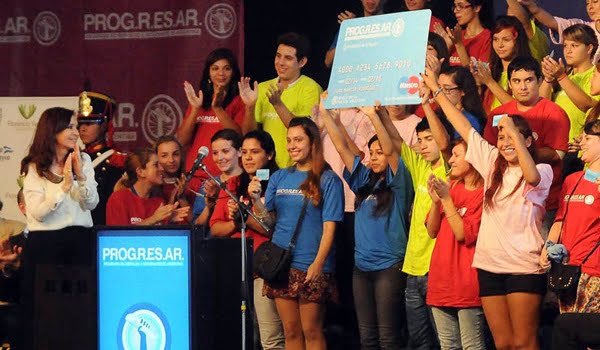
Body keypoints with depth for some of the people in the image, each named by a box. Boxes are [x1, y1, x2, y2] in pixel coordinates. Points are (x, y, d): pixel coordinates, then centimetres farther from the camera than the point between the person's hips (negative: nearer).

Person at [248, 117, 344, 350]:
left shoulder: (328, 180, -3)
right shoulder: (279, 178, 11)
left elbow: (329, 226, -8)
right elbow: (268, 221, 10)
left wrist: (318, 263, -17)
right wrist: (256, 200, -8)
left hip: (311, 268, -5)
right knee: (291, 331, 8)